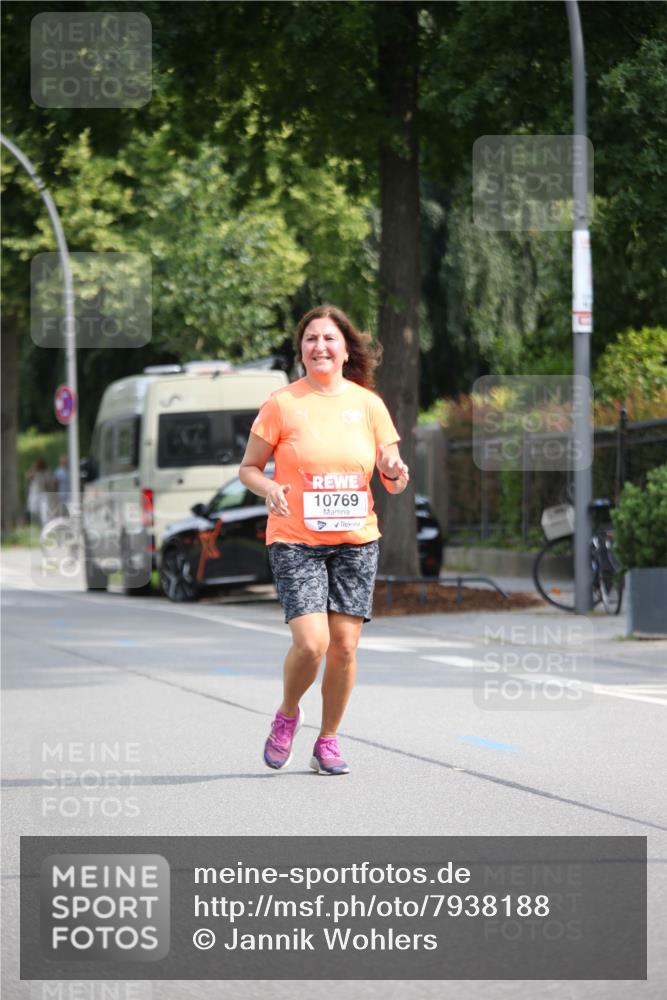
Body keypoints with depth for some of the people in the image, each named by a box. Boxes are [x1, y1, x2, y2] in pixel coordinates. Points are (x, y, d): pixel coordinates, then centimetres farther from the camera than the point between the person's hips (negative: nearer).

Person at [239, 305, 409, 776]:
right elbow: (249, 467, 4)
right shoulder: (282, 403, -1)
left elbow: (395, 484, 10)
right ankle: (287, 715, 14)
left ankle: (328, 741, 16)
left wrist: (394, 471, -13)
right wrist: (270, 488, -17)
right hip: (295, 541, -3)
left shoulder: (368, 403, 6)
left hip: (356, 541, 3)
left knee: (344, 645, -2)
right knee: (311, 643, -16)